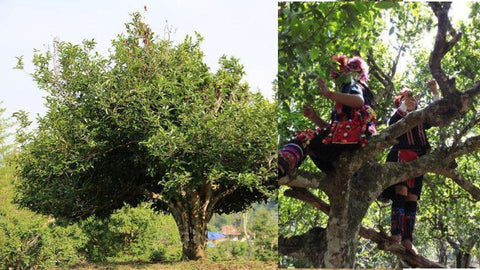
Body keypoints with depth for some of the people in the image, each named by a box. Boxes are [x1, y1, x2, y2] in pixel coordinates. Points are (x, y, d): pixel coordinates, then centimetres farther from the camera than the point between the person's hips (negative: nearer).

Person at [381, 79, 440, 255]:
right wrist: (404, 103, -9)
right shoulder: (398, 116, 13)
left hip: (418, 160, 5)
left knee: (412, 199, -1)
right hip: (401, 157, -5)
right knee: (401, 194, -19)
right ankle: (396, 234, -26)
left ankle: (407, 239, -3)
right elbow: (392, 122, -8)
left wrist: (435, 93, 16)